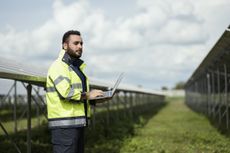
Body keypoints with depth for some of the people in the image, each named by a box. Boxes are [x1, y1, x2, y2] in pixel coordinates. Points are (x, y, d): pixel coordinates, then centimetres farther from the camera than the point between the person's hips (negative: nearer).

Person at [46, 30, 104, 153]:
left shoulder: (77, 67, 23)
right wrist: (87, 95, -12)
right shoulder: (59, 66, -9)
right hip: (64, 125, -10)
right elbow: (66, 92, -24)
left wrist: (95, 97, 10)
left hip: (78, 124, 10)